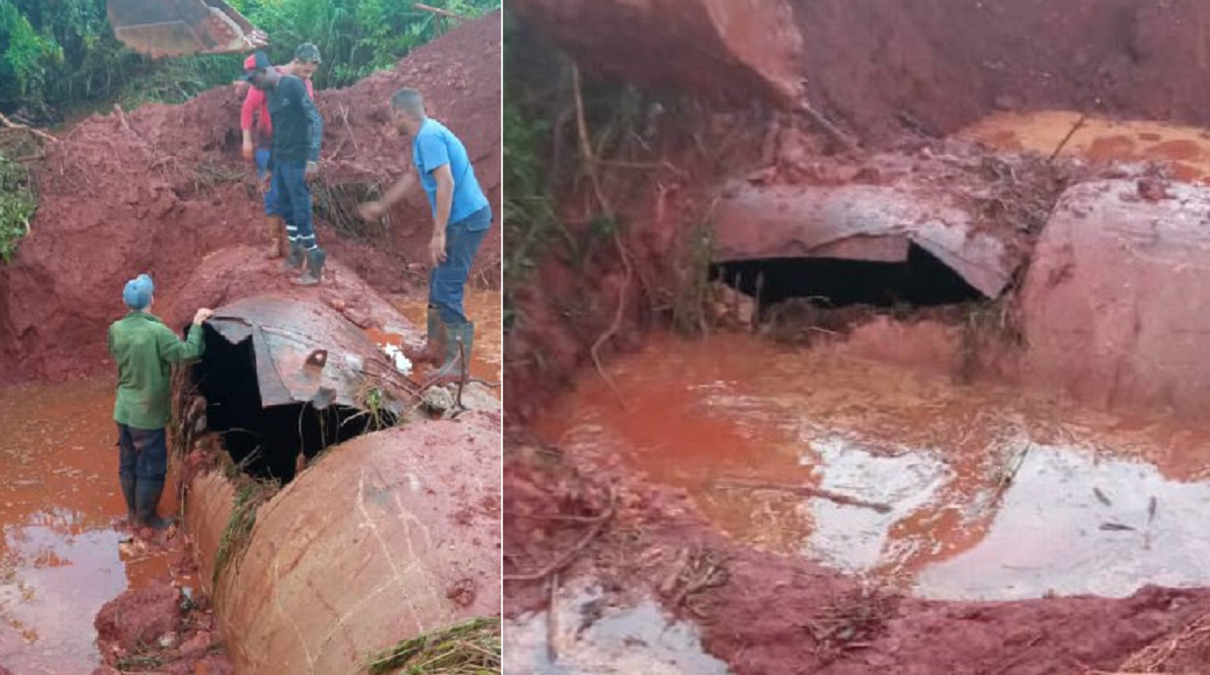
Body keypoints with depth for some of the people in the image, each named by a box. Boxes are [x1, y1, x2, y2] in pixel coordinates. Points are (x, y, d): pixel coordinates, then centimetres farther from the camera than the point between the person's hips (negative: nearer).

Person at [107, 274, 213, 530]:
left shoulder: (116, 329, -3)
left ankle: (133, 512, 34)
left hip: (124, 411, 7)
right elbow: (187, 353, -25)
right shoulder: (157, 331, -24)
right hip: (148, 414, -7)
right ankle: (145, 517, 19)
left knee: (128, 463, 19)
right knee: (151, 468, 9)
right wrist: (197, 324, -15)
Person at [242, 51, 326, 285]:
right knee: (282, 206, 14)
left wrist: (313, 158, -26)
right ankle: (297, 251, 29)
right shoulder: (270, 92, 13)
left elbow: (315, 119, -18)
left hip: (297, 161, -9)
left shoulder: (293, 85, -13)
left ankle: (315, 264, 3)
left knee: (301, 211, -5)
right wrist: (270, 166, 23)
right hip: (280, 160, 9)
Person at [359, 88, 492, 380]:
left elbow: (446, 183, -26)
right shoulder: (424, 135, 13)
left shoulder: (429, 136, -19)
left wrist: (438, 234, -26)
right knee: (438, 284, 19)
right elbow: (412, 175, 28)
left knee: (448, 291, -10)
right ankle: (436, 347, 30)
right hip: (461, 218, 10)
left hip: (466, 219, -10)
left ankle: (457, 362, -6)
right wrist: (381, 206, 36)